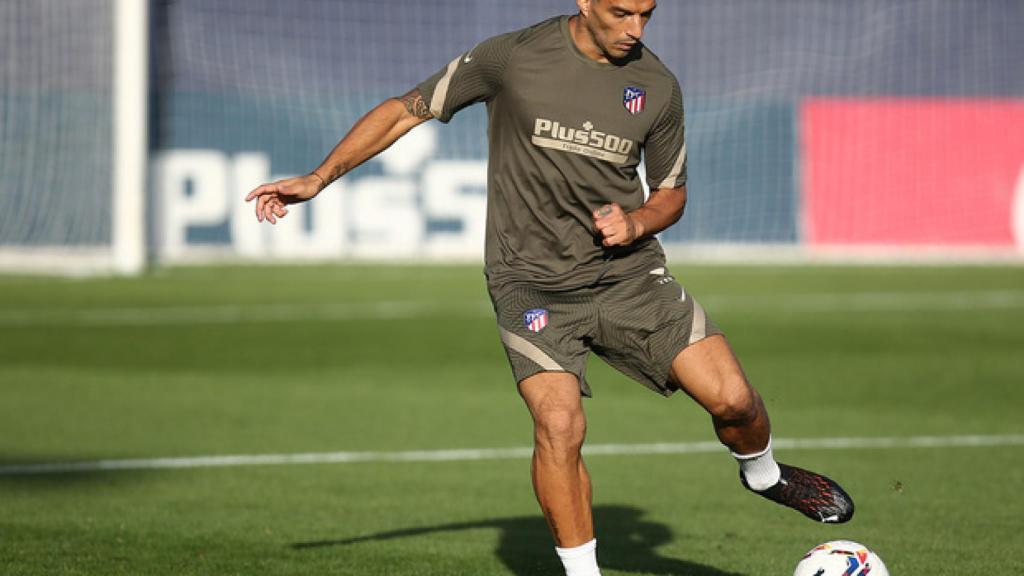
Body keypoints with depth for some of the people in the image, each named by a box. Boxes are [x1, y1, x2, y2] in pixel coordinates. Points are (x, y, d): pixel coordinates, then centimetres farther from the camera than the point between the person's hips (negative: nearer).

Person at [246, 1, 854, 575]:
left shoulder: (658, 87, -1)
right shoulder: (512, 57, -11)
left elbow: (671, 193, 13)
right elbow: (407, 110, -1)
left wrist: (635, 223, -10)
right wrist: (319, 178, -6)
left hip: (628, 273, 3)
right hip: (531, 283, -3)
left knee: (731, 396, -8)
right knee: (560, 424, -22)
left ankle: (764, 474, 26)